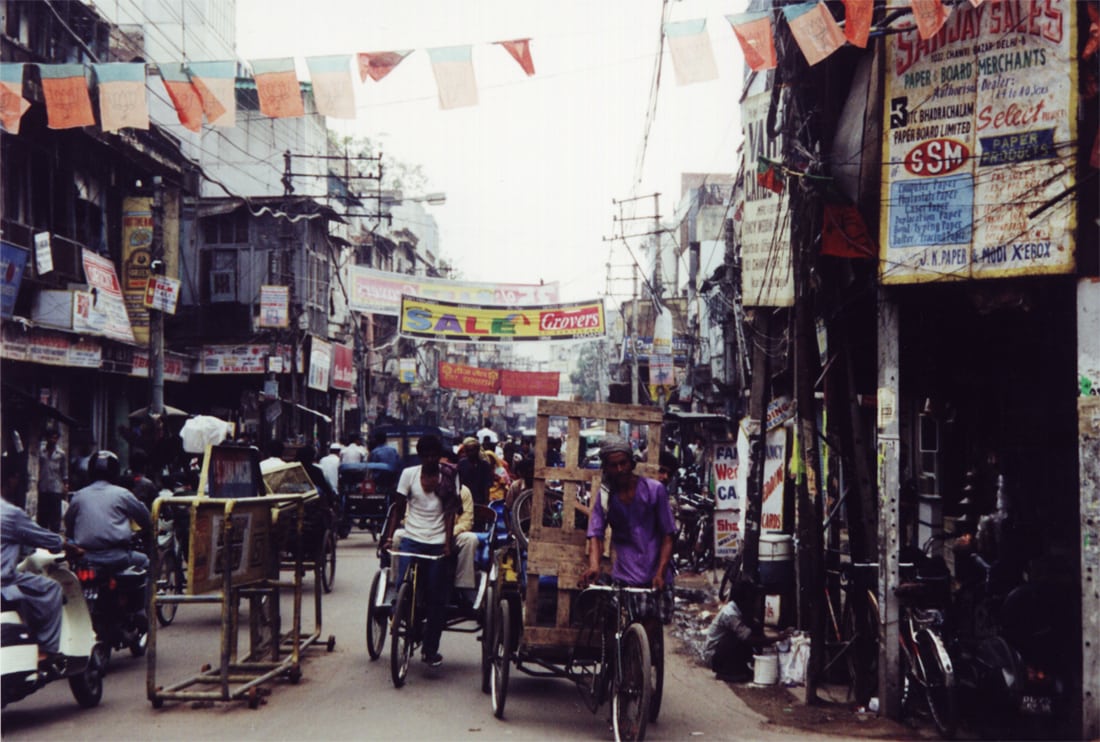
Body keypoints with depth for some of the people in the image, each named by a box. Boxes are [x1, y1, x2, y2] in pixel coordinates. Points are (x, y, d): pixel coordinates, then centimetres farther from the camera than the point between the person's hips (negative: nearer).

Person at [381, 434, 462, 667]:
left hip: (438, 543, -1)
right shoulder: (409, 474, 4)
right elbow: (398, 508, 7)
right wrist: (389, 537, -4)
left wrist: (447, 543, -11)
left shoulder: (449, 476, 3)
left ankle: (430, 649, 13)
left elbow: (450, 512, -1)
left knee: (437, 598, 2)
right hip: (412, 539, 1)